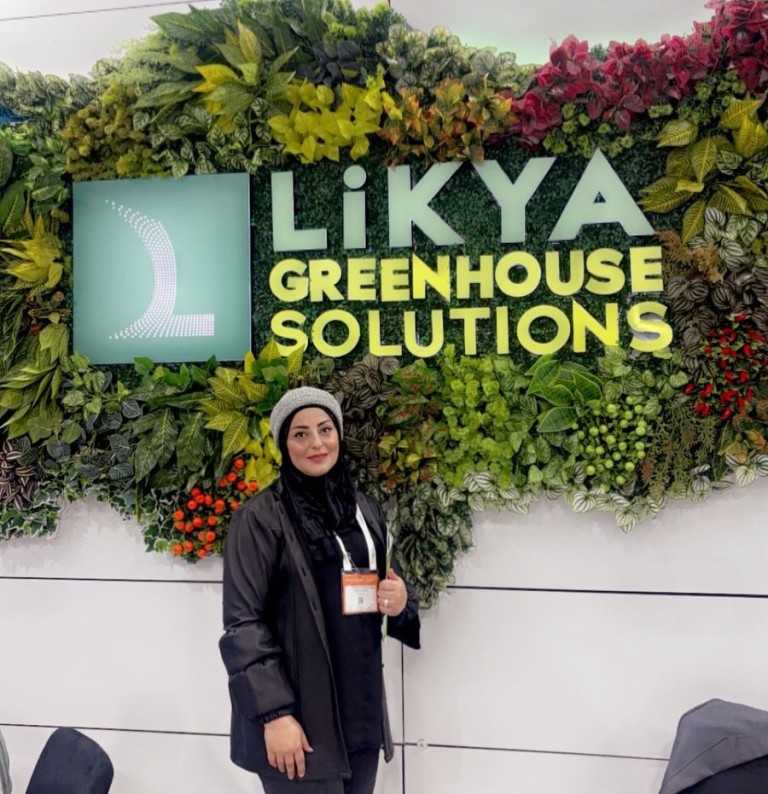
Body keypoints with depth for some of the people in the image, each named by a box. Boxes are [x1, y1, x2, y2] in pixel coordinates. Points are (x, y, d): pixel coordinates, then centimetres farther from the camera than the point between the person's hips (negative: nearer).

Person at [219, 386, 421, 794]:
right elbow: (243, 624, -11)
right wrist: (273, 714, -17)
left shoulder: (365, 509, 8)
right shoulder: (260, 518, -9)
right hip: (299, 717, -5)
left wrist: (403, 601, -3)